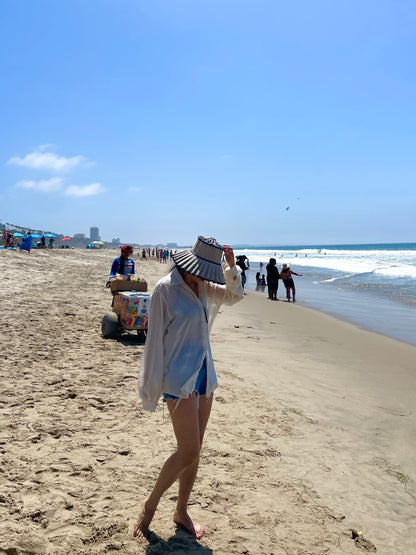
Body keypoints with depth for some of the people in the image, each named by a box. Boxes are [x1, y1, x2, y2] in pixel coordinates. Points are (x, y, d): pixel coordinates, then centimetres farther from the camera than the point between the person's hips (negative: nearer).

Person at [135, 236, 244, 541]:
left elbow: (234, 295, 19)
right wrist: (152, 388, -10)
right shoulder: (165, 289, -14)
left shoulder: (203, 287, 7)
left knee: (195, 449, 13)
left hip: (204, 374, 8)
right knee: (189, 452, -7)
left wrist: (231, 267, -1)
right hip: (179, 378, -7)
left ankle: (182, 512, 30)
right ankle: (151, 504, 17)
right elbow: (155, 338, -13)